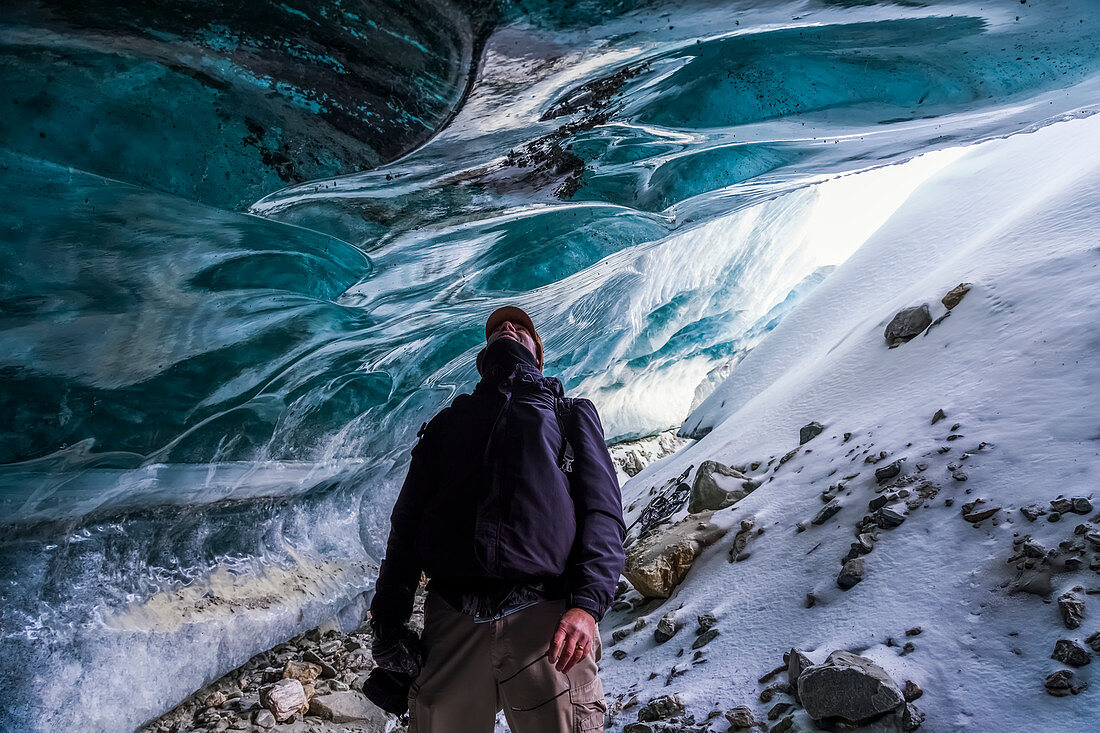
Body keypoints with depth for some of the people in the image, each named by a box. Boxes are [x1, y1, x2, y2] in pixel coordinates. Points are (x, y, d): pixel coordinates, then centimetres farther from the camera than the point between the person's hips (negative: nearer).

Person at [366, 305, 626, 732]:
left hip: (546, 618, -1)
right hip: (453, 621, 2)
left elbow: (603, 513, 8)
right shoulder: (448, 422, 28)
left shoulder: (572, 415, 23)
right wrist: (388, 624, 7)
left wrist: (587, 604, -10)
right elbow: (407, 522, 20)